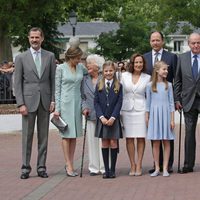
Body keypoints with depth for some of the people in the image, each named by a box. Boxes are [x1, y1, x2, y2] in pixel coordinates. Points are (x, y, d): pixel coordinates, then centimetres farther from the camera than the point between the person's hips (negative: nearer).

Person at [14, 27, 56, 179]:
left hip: (45, 101, 2)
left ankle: (41, 167, 11)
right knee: (27, 136, 0)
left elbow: (53, 80, 8)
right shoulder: (21, 58, 3)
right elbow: (17, 83, 1)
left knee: (43, 136, 5)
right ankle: (26, 168, 6)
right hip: (29, 101, -2)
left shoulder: (50, 56, 8)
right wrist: (20, 104, -7)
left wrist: (53, 100, 0)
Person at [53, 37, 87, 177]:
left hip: (77, 102, 5)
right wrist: (57, 108, -7)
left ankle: (70, 164, 10)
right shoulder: (61, 68, -4)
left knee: (74, 135, 5)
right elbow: (57, 89, -2)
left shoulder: (81, 68, 6)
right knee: (67, 134, -3)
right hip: (65, 103, -4)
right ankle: (69, 165, -3)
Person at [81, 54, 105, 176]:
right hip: (91, 115, 4)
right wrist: (84, 107, -2)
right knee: (92, 141, 6)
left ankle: (104, 168, 5)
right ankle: (94, 167, 12)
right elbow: (83, 97, 16)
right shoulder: (85, 80, 11)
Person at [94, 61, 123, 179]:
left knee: (113, 143, -2)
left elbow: (119, 103, -2)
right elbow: (96, 103, 3)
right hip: (102, 119, 1)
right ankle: (106, 170, 7)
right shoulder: (99, 86, 7)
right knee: (104, 143, 3)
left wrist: (113, 117, -12)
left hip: (114, 119, -1)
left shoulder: (118, 86, 2)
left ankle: (112, 170, 5)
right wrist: (101, 117, -9)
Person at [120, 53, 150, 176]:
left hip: (141, 110, -1)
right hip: (127, 110, 1)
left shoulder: (147, 78, 3)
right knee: (129, 138, 1)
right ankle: (132, 165, 8)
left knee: (141, 138, -1)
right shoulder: (124, 76, 5)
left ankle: (139, 165, 5)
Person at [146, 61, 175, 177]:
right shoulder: (150, 86, 3)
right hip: (154, 114, 0)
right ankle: (157, 168, 10)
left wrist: (172, 119, -1)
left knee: (166, 142, 2)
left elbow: (171, 102, 4)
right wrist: (147, 118, 6)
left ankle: (165, 168, 6)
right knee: (156, 142, 3)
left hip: (166, 113, 0)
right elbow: (148, 103, 8)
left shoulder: (168, 85, 4)